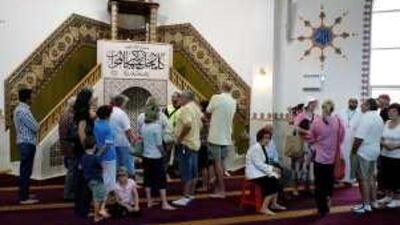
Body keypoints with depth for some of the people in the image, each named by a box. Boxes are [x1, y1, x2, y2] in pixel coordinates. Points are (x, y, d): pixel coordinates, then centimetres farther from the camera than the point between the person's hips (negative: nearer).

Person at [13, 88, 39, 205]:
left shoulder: (19, 109, 15)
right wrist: (36, 125, 2)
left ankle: (23, 194, 26)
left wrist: (34, 126, 0)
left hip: (24, 142, 11)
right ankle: (24, 198, -1)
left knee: (24, 170, 17)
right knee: (26, 171, -6)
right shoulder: (24, 111, -18)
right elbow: (35, 127, -18)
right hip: (27, 143, -11)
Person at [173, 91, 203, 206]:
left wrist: (179, 137, -20)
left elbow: (188, 125, -30)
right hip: (195, 143, 10)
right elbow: (200, 125, 19)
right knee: (193, 171, 12)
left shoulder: (186, 108, -15)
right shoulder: (196, 108, 14)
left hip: (185, 144, -10)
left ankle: (186, 197, -3)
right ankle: (191, 194, 20)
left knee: (186, 172, -6)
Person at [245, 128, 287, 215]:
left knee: (276, 180, -9)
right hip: (254, 174, -9)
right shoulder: (255, 148, -17)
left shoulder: (263, 147, 12)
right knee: (272, 184, -21)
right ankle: (264, 208, -16)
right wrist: (272, 169, -19)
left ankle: (274, 204, 5)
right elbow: (259, 164, -23)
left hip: (261, 172, 9)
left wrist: (273, 170, -1)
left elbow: (265, 163, 14)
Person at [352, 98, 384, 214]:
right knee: (371, 177, 17)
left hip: (363, 152, -9)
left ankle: (366, 205, 5)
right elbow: (378, 136, 14)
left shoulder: (366, 117, -20)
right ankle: (373, 202, 25)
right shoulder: (379, 118, 11)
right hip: (374, 151, 10)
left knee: (363, 179, -1)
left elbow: (359, 138, -24)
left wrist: (353, 151, -15)